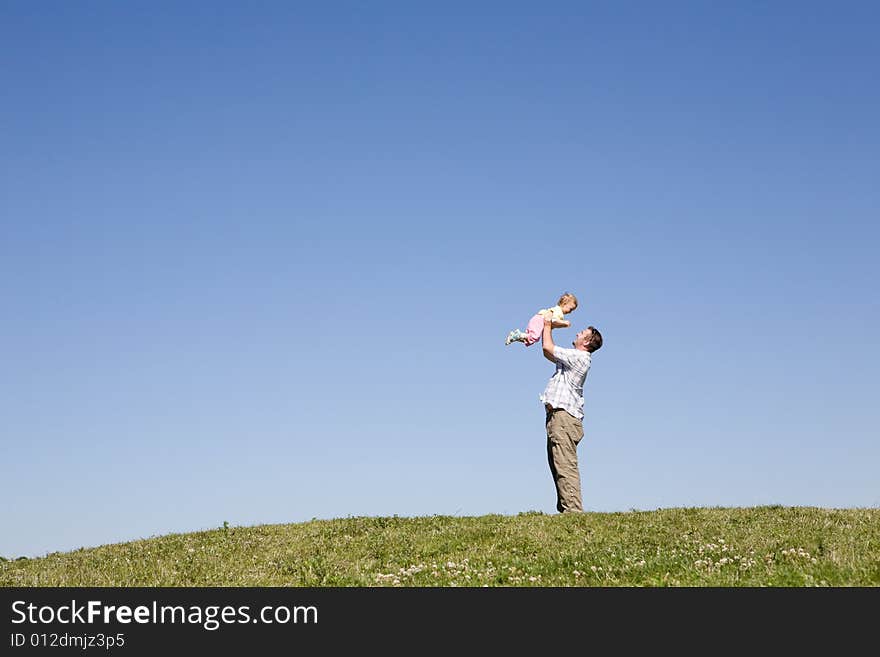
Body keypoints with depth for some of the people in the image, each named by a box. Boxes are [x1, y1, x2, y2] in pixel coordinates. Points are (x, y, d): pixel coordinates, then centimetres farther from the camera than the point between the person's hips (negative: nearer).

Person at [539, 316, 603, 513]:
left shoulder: (579, 356, -7)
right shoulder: (572, 358, 23)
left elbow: (548, 348, -8)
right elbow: (548, 353, 36)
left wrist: (547, 326, 9)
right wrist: (547, 329, 30)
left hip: (563, 415, -11)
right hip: (558, 416, 11)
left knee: (565, 466, -16)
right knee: (558, 466, 9)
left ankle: (573, 510, -21)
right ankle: (565, 508, 10)